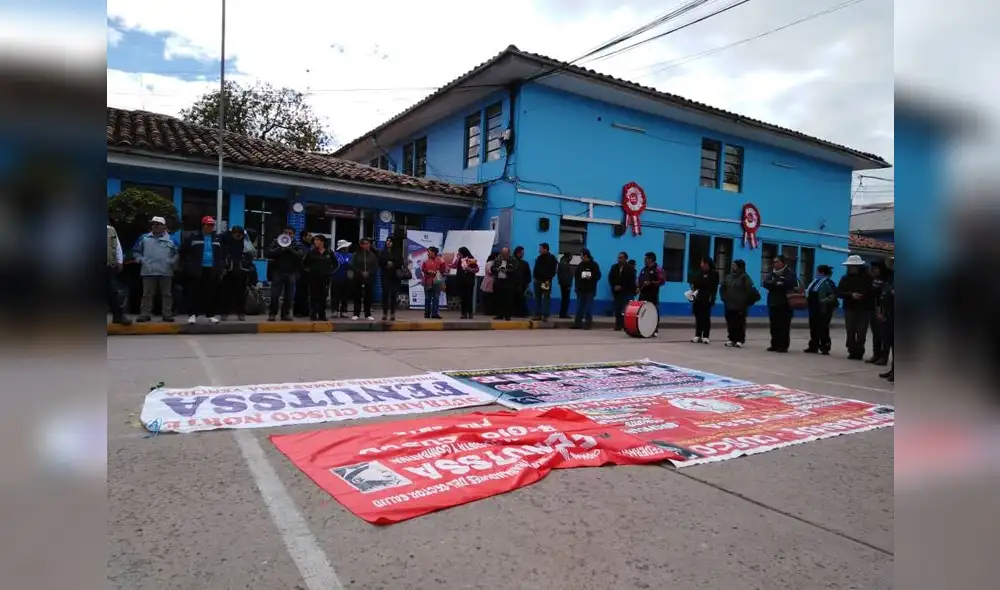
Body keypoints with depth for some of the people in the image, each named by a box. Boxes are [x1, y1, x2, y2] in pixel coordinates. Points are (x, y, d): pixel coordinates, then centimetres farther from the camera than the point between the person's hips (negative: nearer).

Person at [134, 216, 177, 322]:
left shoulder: (171, 239, 5)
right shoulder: (144, 238, 8)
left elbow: (177, 253, 9)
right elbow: (136, 251, 16)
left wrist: (172, 262, -4)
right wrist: (141, 260, 1)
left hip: (166, 272, -1)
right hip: (148, 271, 1)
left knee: (166, 294, 4)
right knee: (147, 294, 4)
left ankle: (167, 314, 9)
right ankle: (145, 314, 9)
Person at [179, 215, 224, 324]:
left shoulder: (217, 239, 9)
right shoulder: (193, 237, 0)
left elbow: (221, 255, 14)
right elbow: (182, 251, 4)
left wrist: (220, 268, 7)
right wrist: (186, 265, 1)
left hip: (212, 270, 2)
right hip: (197, 270, -2)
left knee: (211, 294, 7)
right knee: (194, 293, -1)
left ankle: (211, 315, 14)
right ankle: (192, 314, 4)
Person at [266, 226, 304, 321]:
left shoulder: (296, 245, 7)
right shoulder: (276, 242, 7)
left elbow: (300, 255, -9)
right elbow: (269, 253, -5)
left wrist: (290, 249, -20)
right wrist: (280, 248, -17)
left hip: (291, 273, 1)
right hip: (278, 271, -1)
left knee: (288, 296, 3)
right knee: (275, 295, -3)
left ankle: (285, 314, 11)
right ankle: (272, 314, 4)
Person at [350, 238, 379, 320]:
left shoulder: (372, 255, 5)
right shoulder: (356, 254, 2)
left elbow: (375, 266, 3)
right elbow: (353, 266, -1)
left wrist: (368, 273, -10)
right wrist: (361, 273, -11)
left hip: (370, 278, 1)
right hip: (358, 278, -1)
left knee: (369, 296, 1)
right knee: (357, 296, 2)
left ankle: (368, 314, 7)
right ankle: (356, 314, 9)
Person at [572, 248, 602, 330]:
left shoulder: (594, 264, -4)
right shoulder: (580, 265, 9)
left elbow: (598, 276, -5)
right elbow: (576, 276, 12)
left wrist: (591, 277, -23)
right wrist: (577, 286, 2)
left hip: (590, 290, -4)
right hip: (581, 289, 4)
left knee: (589, 308, -1)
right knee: (579, 307, 5)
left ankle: (588, 324, 4)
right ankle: (578, 323, 10)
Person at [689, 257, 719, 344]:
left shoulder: (714, 273, -4)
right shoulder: (698, 272, 13)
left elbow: (714, 287, -9)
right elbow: (693, 282, 20)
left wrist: (711, 297, -16)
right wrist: (693, 286, -2)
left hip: (706, 299, -6)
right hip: (697, 298, 6)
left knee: (706, 318, -1)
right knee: (698, 317, 10)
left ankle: (706, 337, 4)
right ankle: (698, 336, 17)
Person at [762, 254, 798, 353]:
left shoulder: (789, 273, -3)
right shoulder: (772, 273, 14)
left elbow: (791, 284, -19)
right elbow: (765, 283, 1)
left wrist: (774, 284, -12)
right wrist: (776, 283, -16)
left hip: (785, 303, -6)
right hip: (773, 302, 6)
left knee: (784, 326, -5)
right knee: (774, 326, 7)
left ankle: (783, 346, -1)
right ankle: (774, 345, 14)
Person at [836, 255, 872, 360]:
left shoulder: (867, 278, -1)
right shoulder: (845, 278, 6)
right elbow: (839, 292, -1)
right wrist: (851, 295, -14)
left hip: (864, 309, -2)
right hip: (850, 309, 2)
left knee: (861, 333, -1)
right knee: (850, 332, 3)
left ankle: (859, 352, 7)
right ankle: (852, 351, 12)